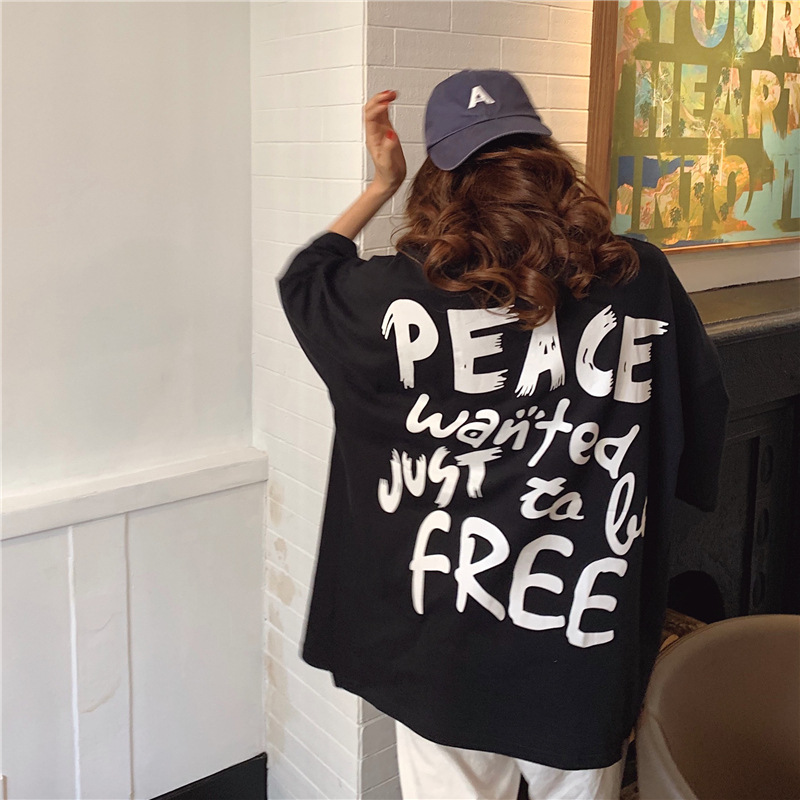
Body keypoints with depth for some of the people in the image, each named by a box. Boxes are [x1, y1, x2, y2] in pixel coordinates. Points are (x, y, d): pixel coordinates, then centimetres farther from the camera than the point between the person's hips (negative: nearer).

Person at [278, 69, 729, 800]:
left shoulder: (400, 294, -14)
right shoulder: (642, 279, -9)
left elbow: (303, 281, 8)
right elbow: (703, 416, 6)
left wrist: (382, 184, 12)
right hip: (588, 650, 2)